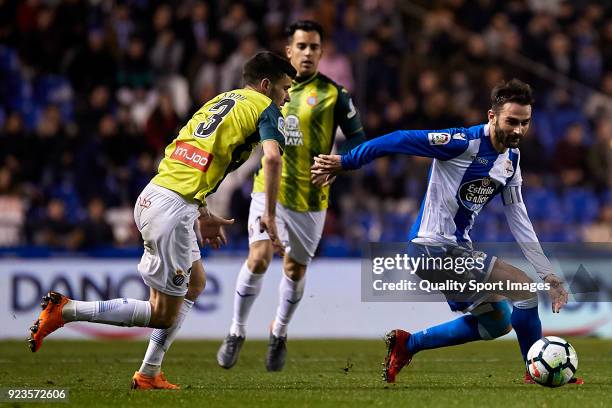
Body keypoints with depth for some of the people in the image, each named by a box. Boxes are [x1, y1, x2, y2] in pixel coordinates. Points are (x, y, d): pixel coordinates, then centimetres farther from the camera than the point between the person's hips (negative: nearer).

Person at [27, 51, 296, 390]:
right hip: (174, 207, -9)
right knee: (164, 315, 0)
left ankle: (149, 374, 23)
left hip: (152, 197, 9)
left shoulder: (219, 101, 24)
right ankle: (65, 310, -6)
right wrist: (269, 216, -10)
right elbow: (272, 157, -18)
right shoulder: (265, 108, 0)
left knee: (195, 282, 25)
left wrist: (202, 215, 27)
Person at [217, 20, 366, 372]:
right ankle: (237, 333, 0)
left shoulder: (334, 94, -5)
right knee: (259, 258, -16)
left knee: (296, 269, 10)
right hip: (270, 189, 1)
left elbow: (357, 139, -2)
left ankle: (279, 333, 35)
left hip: (310, 198, -1)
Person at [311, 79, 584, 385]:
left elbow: (518, 221, 10)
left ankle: (407, 344, 23)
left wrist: (547, 274, 7)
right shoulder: (464, 143, -20)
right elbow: (400, 141, -20)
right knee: (525, 289, -14)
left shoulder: (511, 158, 6)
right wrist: (344, 162, -19)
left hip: (456, 250, 10)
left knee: (498, 322, 18)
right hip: (433, 248, -10)